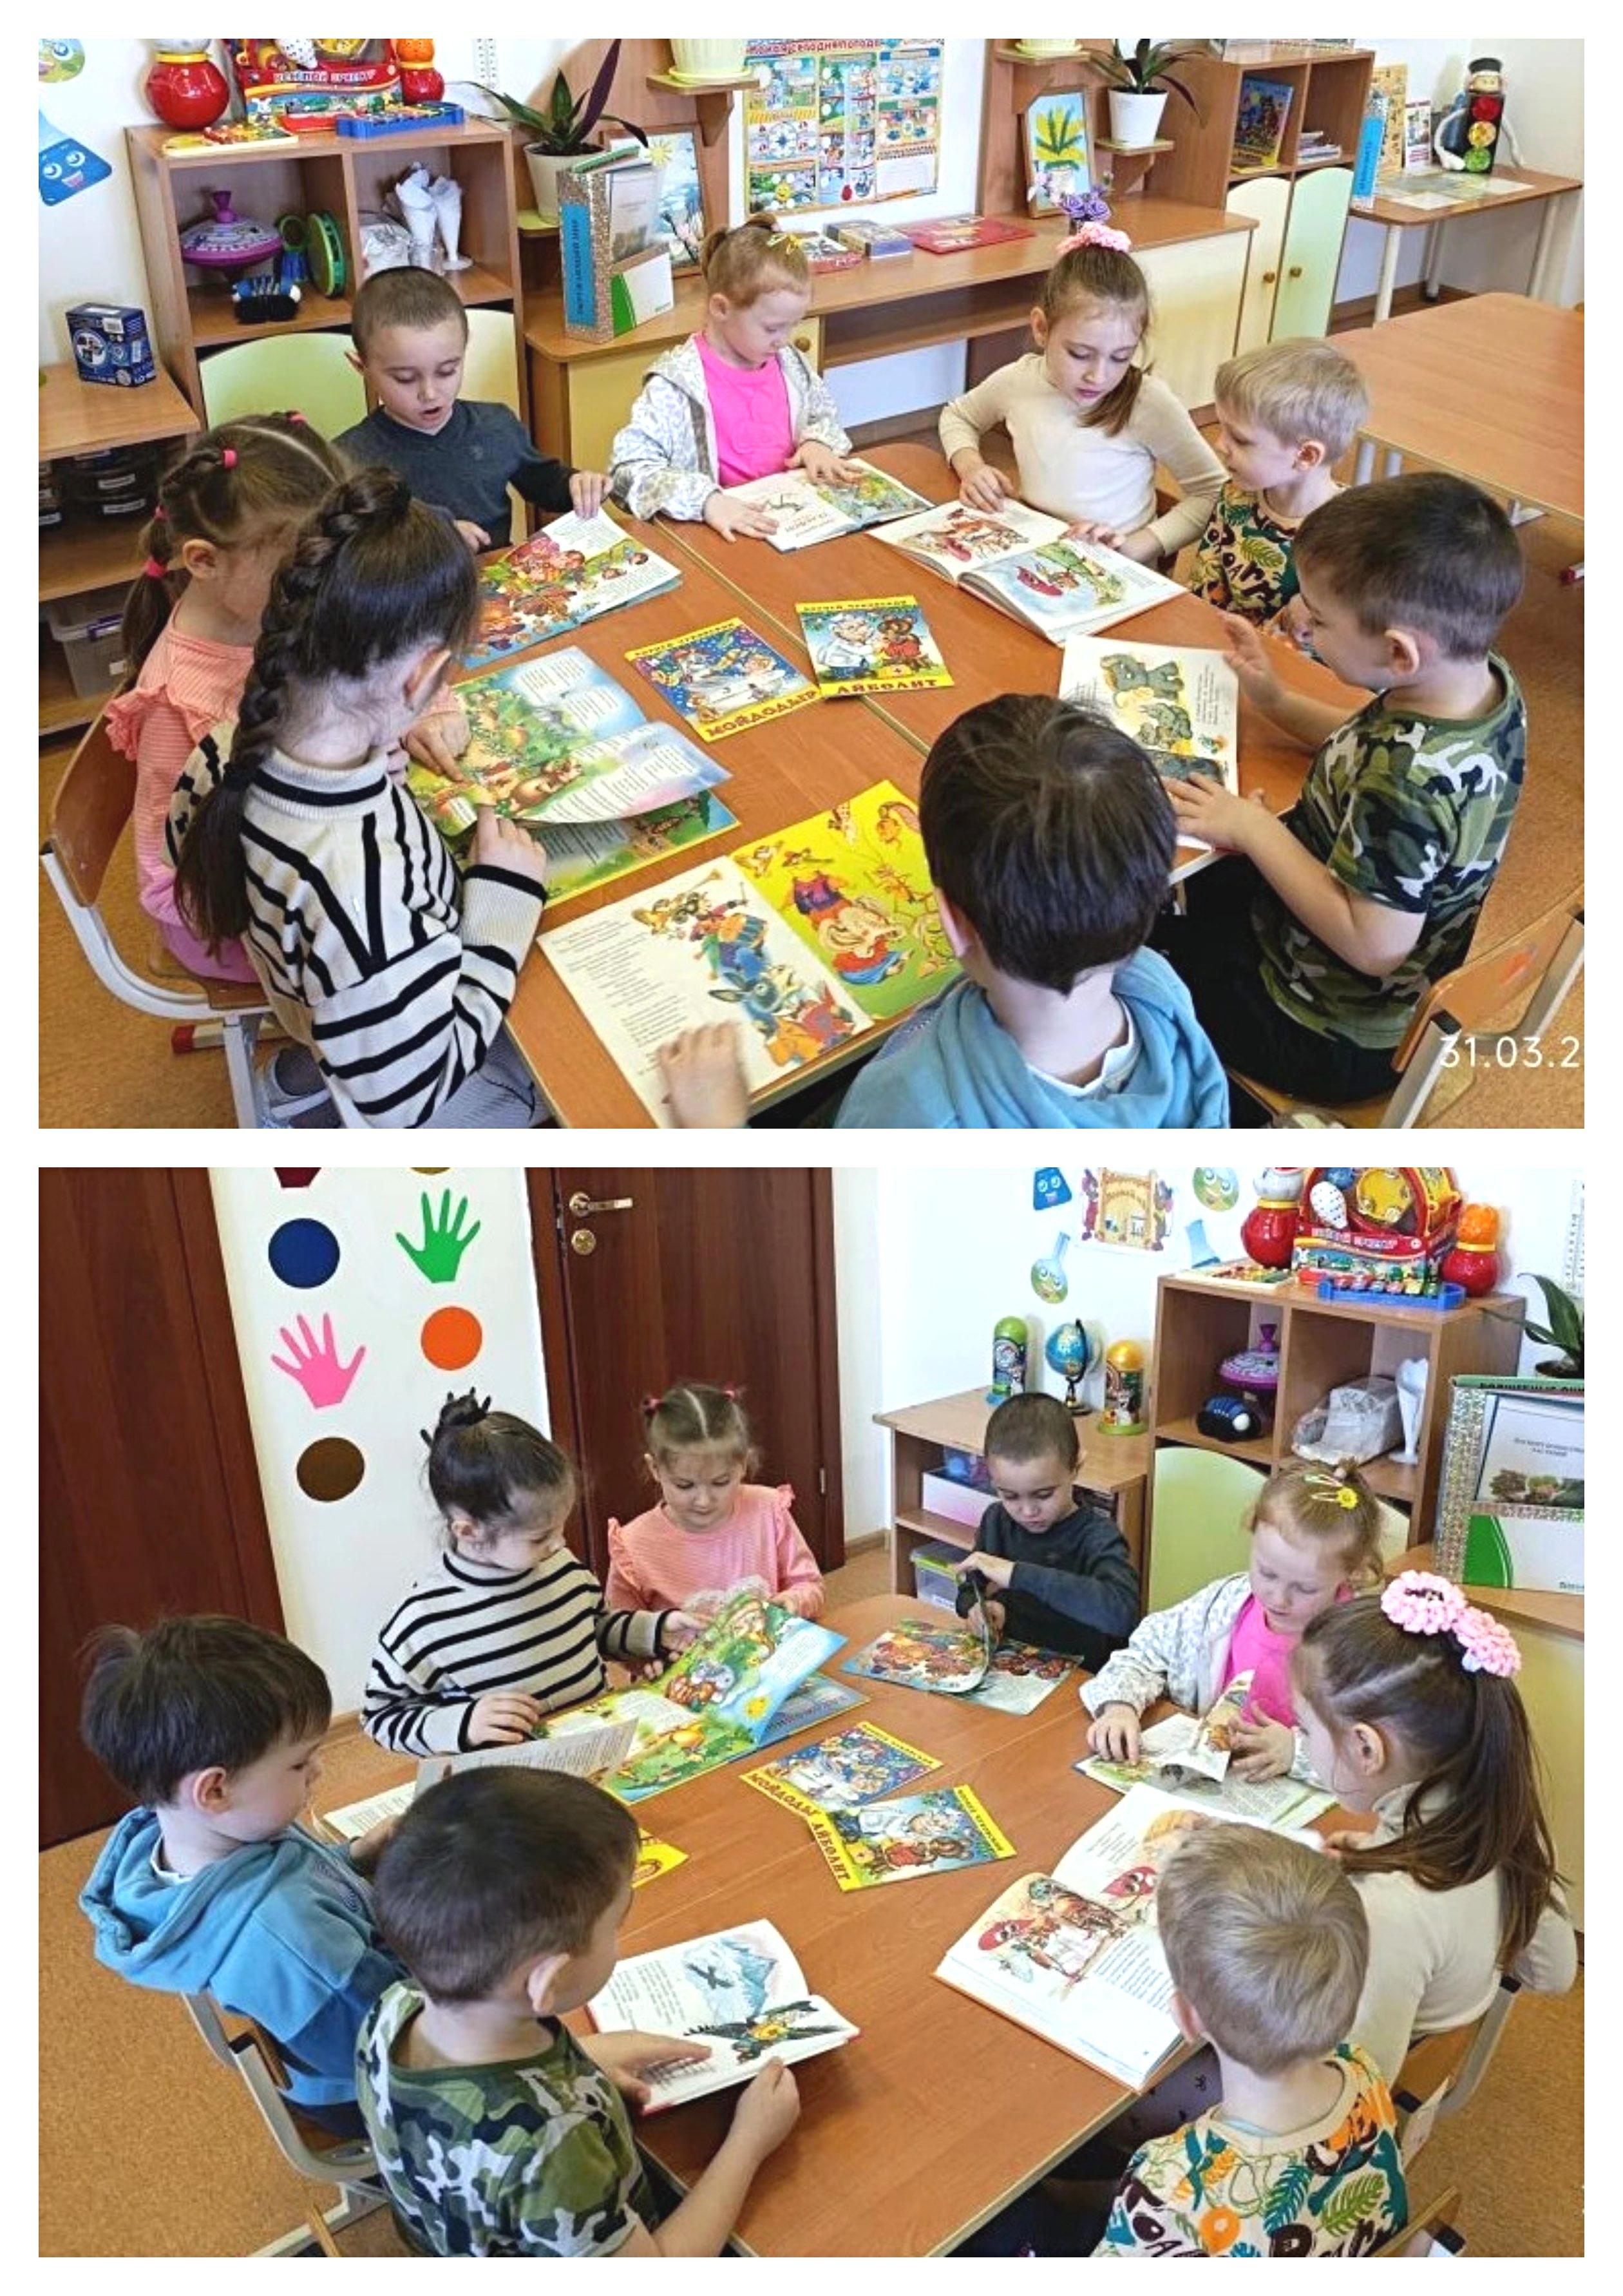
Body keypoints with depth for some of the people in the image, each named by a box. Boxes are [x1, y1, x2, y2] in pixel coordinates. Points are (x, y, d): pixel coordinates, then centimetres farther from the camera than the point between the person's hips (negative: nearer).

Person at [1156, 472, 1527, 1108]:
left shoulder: (1408, 780, -39)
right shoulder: (1489, 677, -12)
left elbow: (1375, 946, -31)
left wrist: (1253, 826, -26)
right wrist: (1277, 702, 1)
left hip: (1332, 1041, -9)